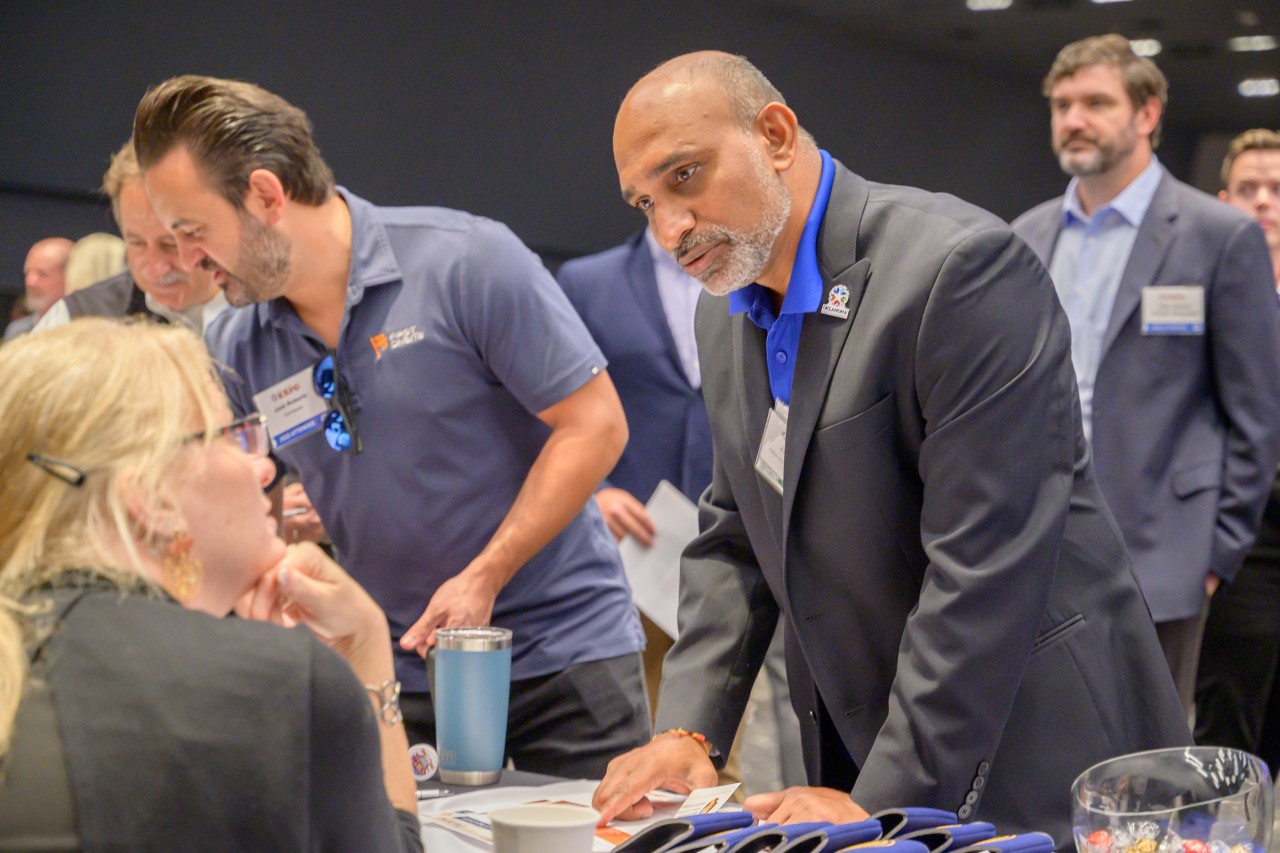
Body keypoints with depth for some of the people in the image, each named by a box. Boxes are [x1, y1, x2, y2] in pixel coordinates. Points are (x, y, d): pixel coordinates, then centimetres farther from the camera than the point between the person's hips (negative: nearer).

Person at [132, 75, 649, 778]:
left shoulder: (466, 262, -14)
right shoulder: (230, 350, 1)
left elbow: (594, 426, -14)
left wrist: (484, 578, -17)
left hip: (564, 649, -4)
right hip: (399, 672, 4)